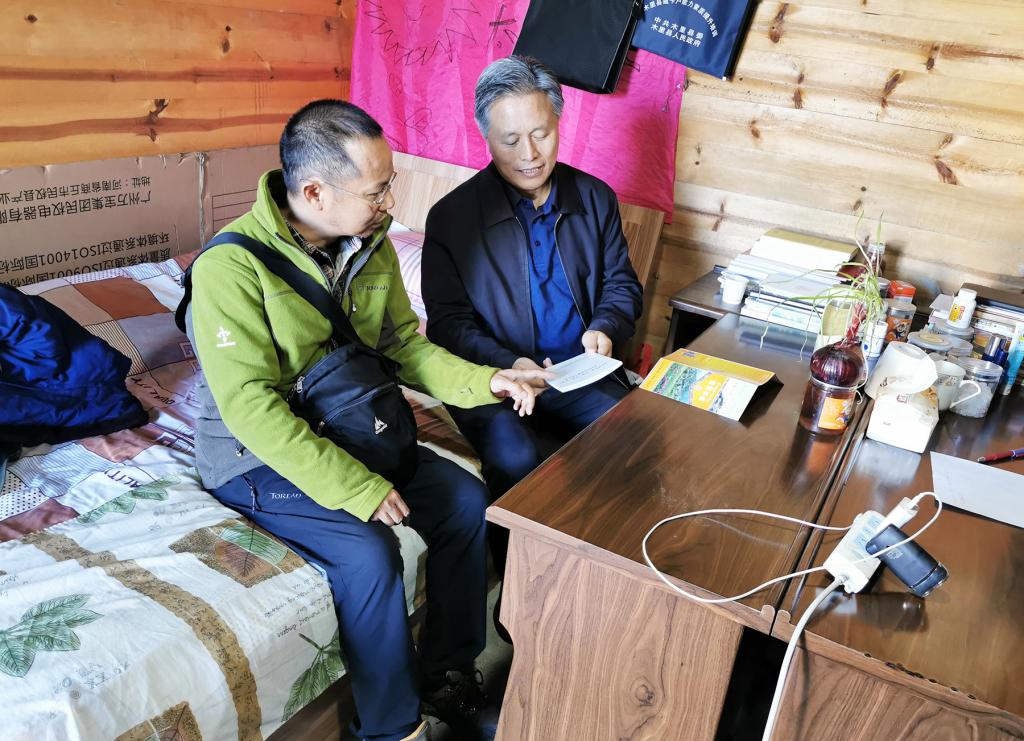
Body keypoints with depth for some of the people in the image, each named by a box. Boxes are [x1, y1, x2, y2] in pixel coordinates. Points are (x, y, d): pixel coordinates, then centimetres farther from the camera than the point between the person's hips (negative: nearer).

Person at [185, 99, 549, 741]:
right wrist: (358, 490, -30)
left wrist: (483, 381, -11)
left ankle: (448, 675, 12)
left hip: (350, 431, 7)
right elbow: (250, 406, -27)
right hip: (259, 458, -7)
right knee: (370, 552, -27)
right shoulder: (231, 267, -23)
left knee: (467, 500, -5)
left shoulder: (372, 245, -2)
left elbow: (404, 345, 6)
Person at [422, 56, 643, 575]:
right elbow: (447, 322, -4)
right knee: (516, 458, -31)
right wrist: (508, 364, -21)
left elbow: (622, 283, 15)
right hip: (495, 378, -3)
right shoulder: (452, 216, -4)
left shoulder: (596, 199, 6)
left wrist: (605, 327, -8)